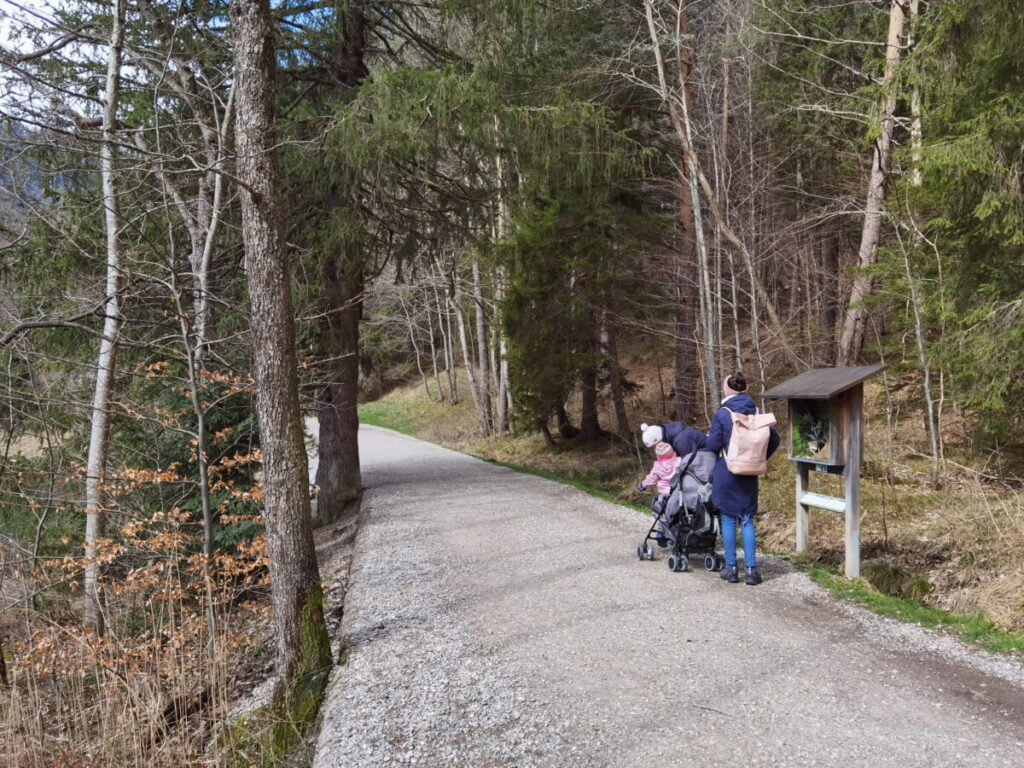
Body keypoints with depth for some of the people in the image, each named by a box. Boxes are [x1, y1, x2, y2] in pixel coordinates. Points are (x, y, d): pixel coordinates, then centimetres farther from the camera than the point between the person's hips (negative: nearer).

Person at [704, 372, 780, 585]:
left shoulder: (721, 414, -11)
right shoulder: (756, 413, 2)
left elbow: (713, 444, -13)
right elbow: (774, 439, 3)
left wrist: (708, 438, 10)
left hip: (725, 474, -3)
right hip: (749, 477, 3)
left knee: (728, 520, 7)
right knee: (747, 521, 9)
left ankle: (731, 568, 12)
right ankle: (751, 569, 7)